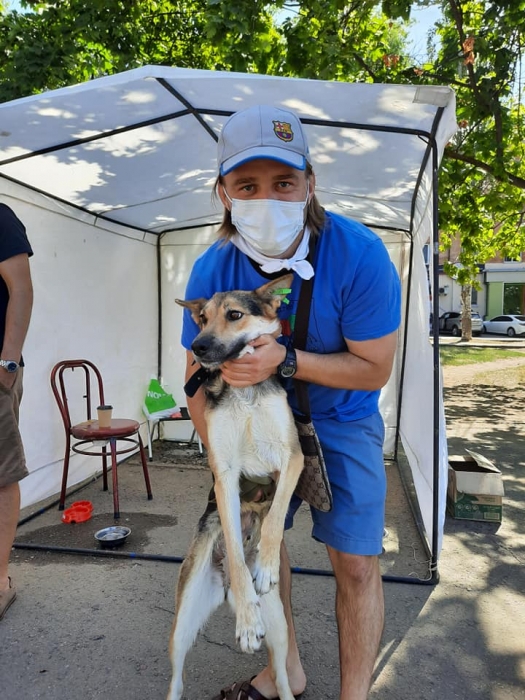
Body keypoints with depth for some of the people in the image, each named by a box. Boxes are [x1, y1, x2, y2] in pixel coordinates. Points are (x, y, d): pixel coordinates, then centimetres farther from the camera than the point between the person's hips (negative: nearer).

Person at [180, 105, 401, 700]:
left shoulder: (359, 254, -27)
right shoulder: (211, 271, -18)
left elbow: (375, 368, -21)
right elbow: (199, 378, -9)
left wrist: (286, 360, -35)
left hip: (342, 418, -3)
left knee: (355, 563, -4)